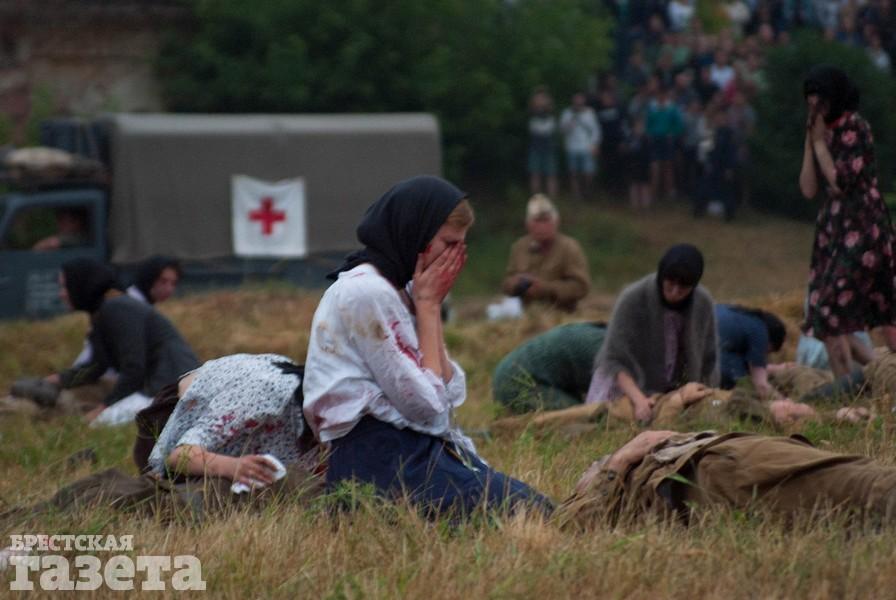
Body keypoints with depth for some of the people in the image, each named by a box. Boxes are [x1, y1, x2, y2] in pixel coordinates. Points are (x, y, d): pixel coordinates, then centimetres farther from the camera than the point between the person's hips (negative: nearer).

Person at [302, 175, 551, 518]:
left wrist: (429, 306, 6)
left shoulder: (397, 291, 18)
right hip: (380, 460, -10)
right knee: (530, 514, -20)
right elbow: (426, 404, -14)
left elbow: (452, 394, 11)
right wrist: (428, 306, -5)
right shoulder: (365, 292, -12)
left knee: (532, 505, -8)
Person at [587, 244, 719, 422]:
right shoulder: (632, 299, -23)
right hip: (629, 383, -3)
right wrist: (638, 398, -39)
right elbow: (614, 360, -25)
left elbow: (708, 360, 2)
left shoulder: (703, 302, -12)